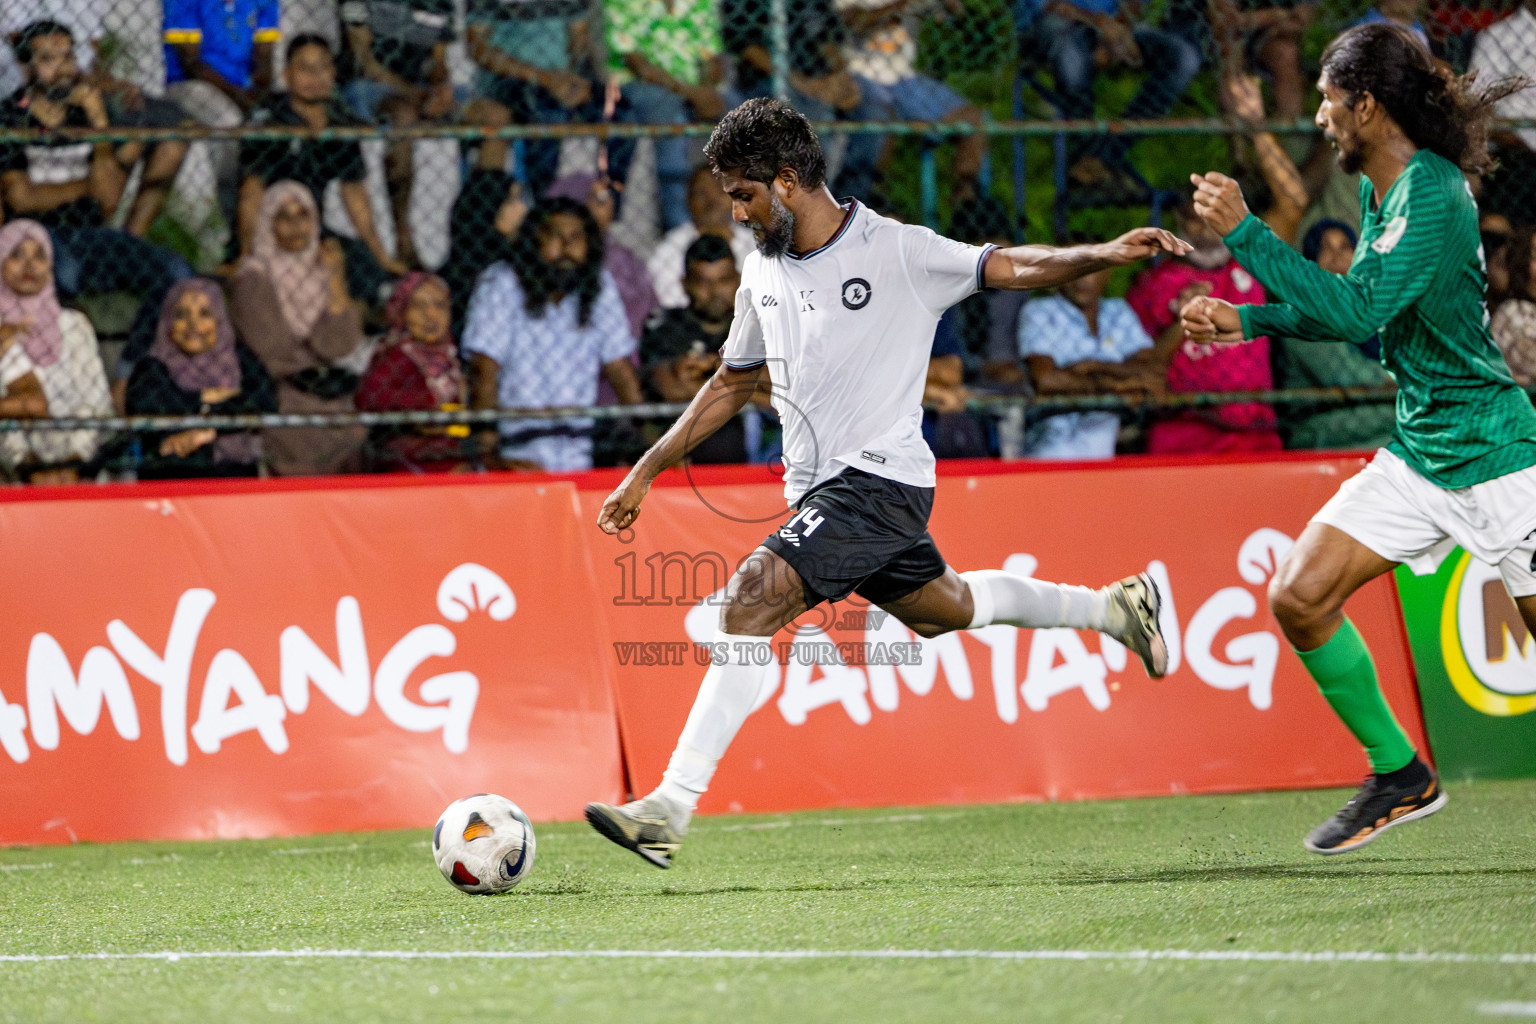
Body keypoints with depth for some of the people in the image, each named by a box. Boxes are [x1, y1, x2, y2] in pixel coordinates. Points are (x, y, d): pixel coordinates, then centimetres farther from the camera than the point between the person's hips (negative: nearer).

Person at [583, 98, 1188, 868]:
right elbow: (730, 385, 22)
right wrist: (645, 472, 18)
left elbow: (1011, 267, -6)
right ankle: (1113, 609, 46)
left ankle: (671, 807, -27)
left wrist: (1107, 254, -23)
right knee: (942, 609, 24)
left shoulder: (893, 252, -10)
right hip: (818, 489, 8)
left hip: (881, 478, -8)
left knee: (752, 597, -23)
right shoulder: (763, 274, 10)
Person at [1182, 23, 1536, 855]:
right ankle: (1399, 776, 12)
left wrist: (1244, 235, -25)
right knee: (1299, 597, 0)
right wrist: (1248, 321, 16)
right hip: (1420, 457, 9)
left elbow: (1360, 310, -29)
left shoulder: (1433, 194, -20)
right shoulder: (1380, 192, 8)